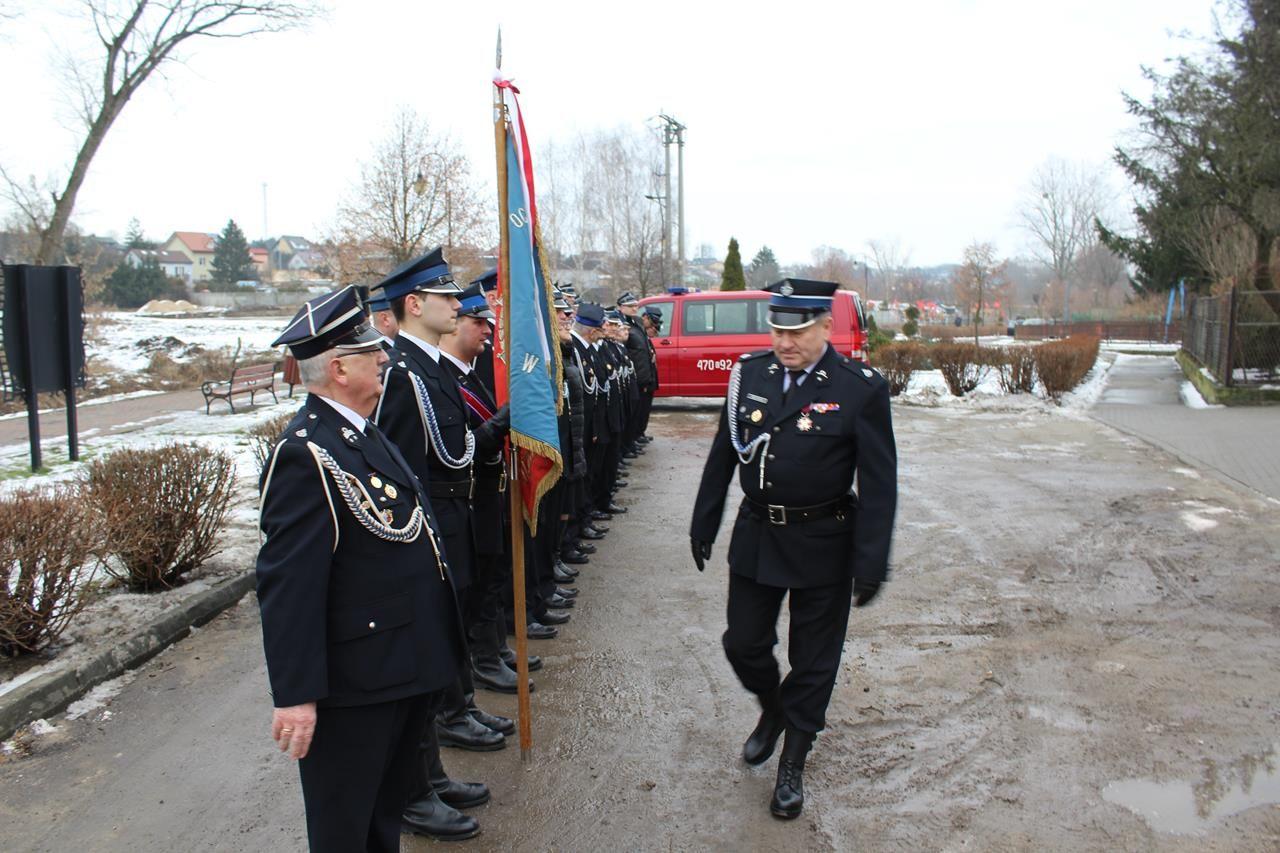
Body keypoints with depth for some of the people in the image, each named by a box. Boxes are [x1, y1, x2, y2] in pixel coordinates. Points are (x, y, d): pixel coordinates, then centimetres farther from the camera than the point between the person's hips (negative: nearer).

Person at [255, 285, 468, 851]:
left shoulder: (362, 433, 9)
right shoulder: (306, 454, -24)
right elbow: (287, 586, -26)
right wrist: (295, 694, -25)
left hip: (405, 673, 9)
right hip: (354, 686, -9)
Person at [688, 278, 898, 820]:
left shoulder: (861, 388, -13)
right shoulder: (749, 373, -2)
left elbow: (879, 484, -11)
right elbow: (722, 455, 7)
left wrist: (871, 565, -14)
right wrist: (703, 525, 10)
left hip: (822, 546, -3)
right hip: (756, 536, 4)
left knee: (813, 660, 10)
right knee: (744, 644, 12)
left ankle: (793, 764, 30)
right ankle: (772, 710, 44)